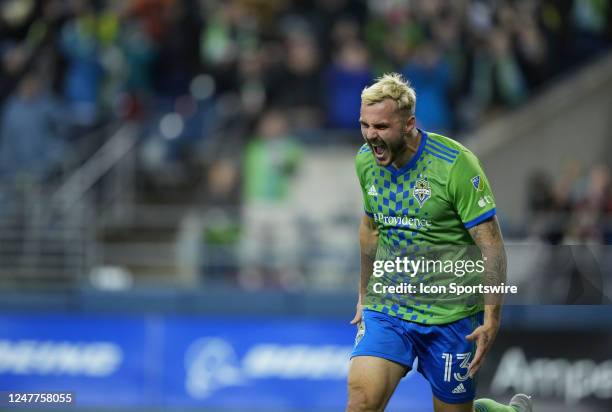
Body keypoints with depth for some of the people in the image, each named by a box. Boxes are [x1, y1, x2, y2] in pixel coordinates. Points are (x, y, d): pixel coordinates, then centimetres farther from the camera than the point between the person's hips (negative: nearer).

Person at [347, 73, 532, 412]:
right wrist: (364, 296, 23)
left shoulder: (455, 164, -16)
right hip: (386, 307, 4)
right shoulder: (365, 161, 2)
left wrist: (491, 319, -19)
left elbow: (490, 242, -14)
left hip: (450, 316, -4)